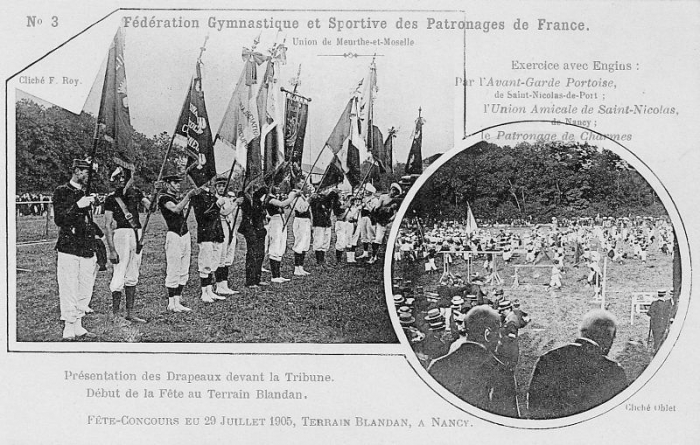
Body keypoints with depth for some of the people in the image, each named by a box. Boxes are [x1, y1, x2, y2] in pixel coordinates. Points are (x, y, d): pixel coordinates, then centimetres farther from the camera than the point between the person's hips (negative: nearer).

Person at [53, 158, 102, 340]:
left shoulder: (85, 193, 18)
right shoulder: (61, 192, -2)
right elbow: (58, 219, -12)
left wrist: (104, 235, 18)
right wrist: (77, 206, -22)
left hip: (87, 249, 7)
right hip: (68, 248, -7)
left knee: (85, 290, 8)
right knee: (69, 290, -6)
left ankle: (78, 326, 17)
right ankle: (68, 330, -1)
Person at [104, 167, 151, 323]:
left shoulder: (135, 193, 11)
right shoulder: (111, 198, -2)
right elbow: (107, 225, -7)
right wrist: (112, 249, -13)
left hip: (137, 234, 5)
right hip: (121, 233, -5)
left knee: (132, 277, 9)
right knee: (119, 275, -6)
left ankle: (130, 313, 16)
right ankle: (115, 314, 1)